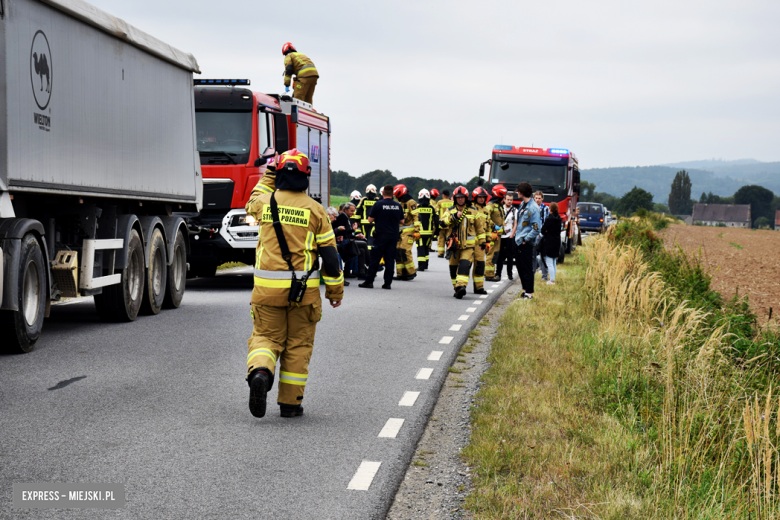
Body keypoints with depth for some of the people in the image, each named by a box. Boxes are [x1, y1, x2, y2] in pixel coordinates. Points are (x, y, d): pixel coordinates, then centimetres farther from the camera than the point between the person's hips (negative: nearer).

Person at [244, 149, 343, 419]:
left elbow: (254, 206, 28)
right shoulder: (314, 209, -3)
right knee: (298, 344, 11)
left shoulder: (264, 202, 0)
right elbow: (329, 253, -1)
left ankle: (259, 371, -21)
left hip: (267, 286, 1)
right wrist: (336, 289, 9)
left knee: (265, 336, 11)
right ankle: (290, 402, 14)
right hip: (304, 290, -1)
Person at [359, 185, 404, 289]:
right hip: (393, 236, 3)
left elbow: (370, 220, -5)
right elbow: (401, 221, 11)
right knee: (390, 259, 6)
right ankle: (388, 283, 6)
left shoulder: (378, 204, -9)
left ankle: (369, 281, 0)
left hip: (381, 235, -3)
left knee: (375, 259, 0)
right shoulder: (398, 206, 2)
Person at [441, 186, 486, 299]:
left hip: (468, 245, -2)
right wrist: (453, 217, -20)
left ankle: (461, 286, -30)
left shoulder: (473, 212, 8)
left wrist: (482, 242, 16)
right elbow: (443, 223, -8)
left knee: (465, 265, -20)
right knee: (453, 267, 7)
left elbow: (480, 228, 16)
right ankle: (456, 288, 18)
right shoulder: (450, 211, 8)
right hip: (453, 244, 2)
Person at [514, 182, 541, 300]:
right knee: (520, 267, 14)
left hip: (526, 243, -9)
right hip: (520, 241, 9)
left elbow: (536, 228, -19)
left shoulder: (533, 208, -17)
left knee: (527, 268, -4)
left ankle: (529, 293, 0)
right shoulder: (522, 205, 11)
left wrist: (526, 239, -15)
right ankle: (525, 289, 23)